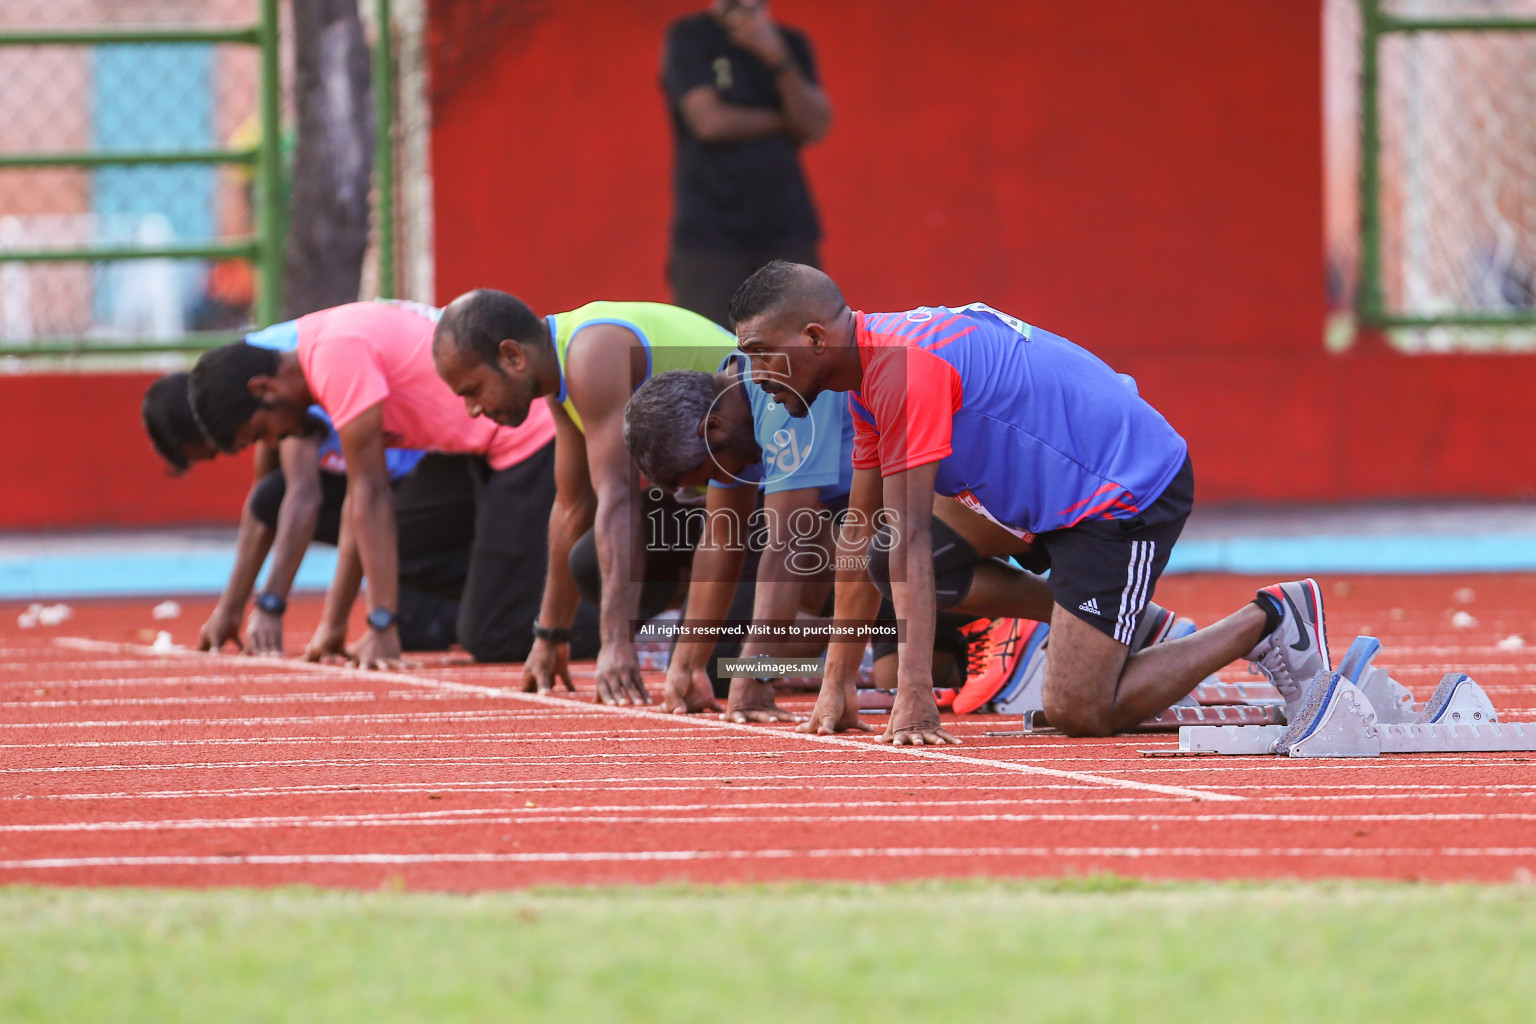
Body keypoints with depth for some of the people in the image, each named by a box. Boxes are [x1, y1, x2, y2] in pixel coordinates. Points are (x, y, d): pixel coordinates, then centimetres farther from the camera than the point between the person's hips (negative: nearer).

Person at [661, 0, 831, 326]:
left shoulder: (791, 44, 12)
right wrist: (781, 121, 1)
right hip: (710, 235, -4)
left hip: (787, 230, 4)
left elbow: (816, 126, -1)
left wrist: (778, 59, -13)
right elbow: (710, 120, -13)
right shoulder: (688, 38, 0)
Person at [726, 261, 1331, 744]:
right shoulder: (870, 367, 7)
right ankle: (1124, 625, 9)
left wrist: (914, 697, -33)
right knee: (890, 562, 4)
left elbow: (912, 538, -30)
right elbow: (864, 532, 12)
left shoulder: (903, 369, -25)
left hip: (1132, 492, -10)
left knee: (1079, 714, -13)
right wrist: (836, 682, 10)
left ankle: (1267, 621, 3)